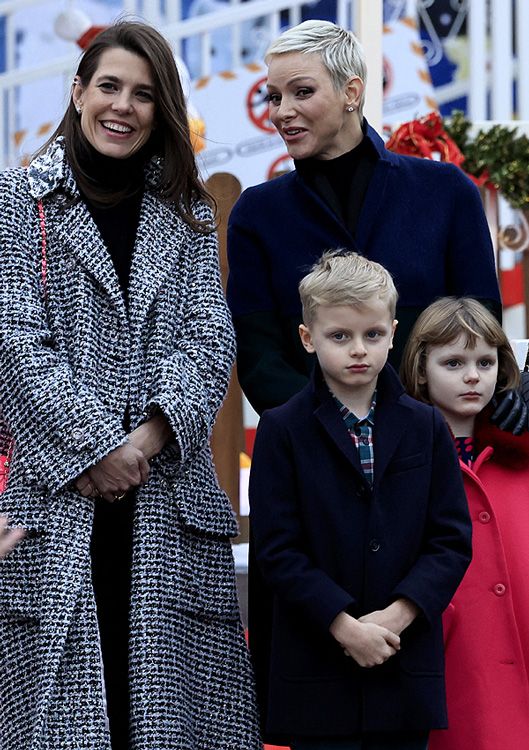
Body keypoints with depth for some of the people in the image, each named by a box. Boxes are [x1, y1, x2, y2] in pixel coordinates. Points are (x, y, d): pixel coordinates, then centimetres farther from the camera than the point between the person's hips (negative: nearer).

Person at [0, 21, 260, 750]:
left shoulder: (186, 210, 14)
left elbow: (211, 336, 5)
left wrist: (152, 433, -11)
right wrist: (97, 445, -11)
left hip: (170, 493, 2)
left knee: (170, 691, -1)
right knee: (68, 691, -5)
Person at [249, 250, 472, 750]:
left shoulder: (426, 427, 7)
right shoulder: (283, 429, -1)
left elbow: (452, 539, 2)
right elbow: (278, 549, -7)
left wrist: (397, 615, -12)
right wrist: (344, 626, -15)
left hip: (407, 666, 2)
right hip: (316, 673, -2)